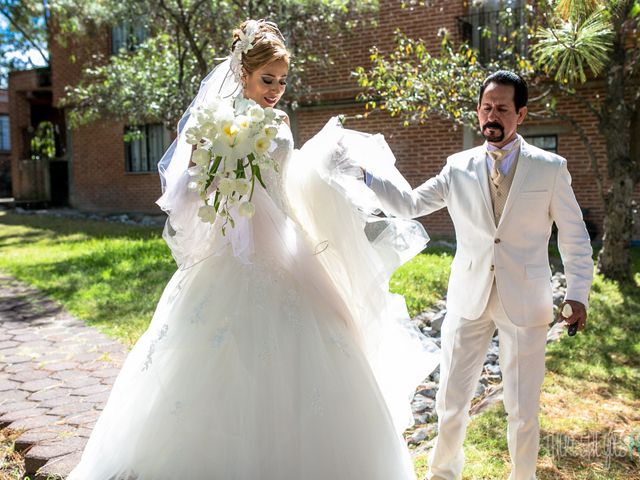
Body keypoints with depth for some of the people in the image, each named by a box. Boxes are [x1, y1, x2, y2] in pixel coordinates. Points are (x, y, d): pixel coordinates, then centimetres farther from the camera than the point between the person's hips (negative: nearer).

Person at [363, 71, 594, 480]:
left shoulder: (550, 168, 0)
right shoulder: (459, 168, 4)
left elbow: (574, 235, 4)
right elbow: (409, 204, 4)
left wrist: (578, 293, -3)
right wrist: (364, 173, -6)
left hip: (525, 303, -1)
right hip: (469, 300, 1)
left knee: (523, 408, 9)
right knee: (452, 401, 9)